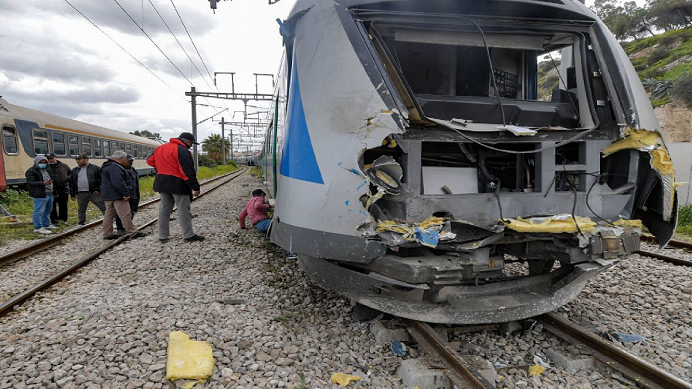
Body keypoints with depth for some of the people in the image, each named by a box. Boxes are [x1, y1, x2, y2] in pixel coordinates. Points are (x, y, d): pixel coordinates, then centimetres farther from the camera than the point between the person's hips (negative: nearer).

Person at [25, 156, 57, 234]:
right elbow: (30, 183, -18)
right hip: (40, 195, -9)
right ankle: (38, 228, -4)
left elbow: (53, 179, 34)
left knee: (47, 211, 18)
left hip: (49, 194, 9)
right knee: (39, 211, -7)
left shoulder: (47, 170, 20)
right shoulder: (31, 171, -7)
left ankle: (46, 224, 31)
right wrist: (43, 183, -27)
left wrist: (51, 181, 15)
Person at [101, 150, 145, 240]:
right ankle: (132, 233, -3)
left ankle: (107, 234, 19)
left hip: (108, 196, 11)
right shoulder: (114, 167, -17)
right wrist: (126, 193, -22)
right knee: (125, 215, -7)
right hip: (116, 196, -11)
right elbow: (118, 183, -26)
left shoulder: (108, 166, 20)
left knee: (109, 215, 13)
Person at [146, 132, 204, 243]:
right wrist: (196, 187, -19)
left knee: (164, 209, 14)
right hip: (177, 184, -8)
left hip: (161, 183, 8)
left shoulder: (160, 148, 13)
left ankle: (163, 236, 18)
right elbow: (188, 171, -21)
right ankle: (188, 235, 3)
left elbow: (150, 160, 22)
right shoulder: (182, 151, -15)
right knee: (183, 210, -1)